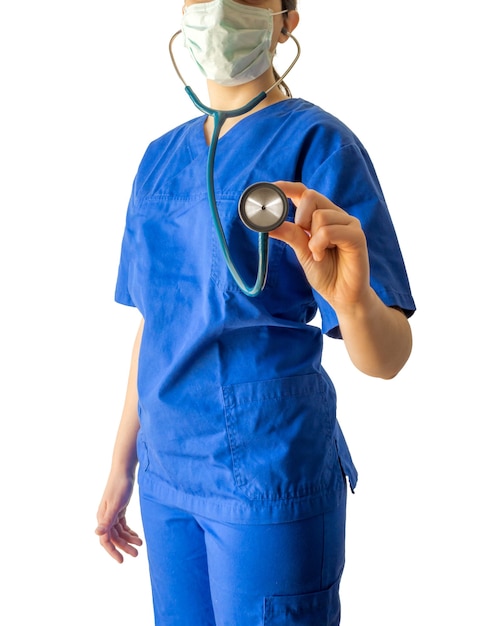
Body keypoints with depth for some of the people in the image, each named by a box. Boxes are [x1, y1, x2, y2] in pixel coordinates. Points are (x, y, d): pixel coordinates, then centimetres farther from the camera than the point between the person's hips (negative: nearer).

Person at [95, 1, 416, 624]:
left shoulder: (317, 144, -10)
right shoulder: (161, 158, 9)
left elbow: (386, 359, -17)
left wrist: (351, 298, -38)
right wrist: (122, 465, 15)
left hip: (269, 472, -6)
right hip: (167, 468, 6)